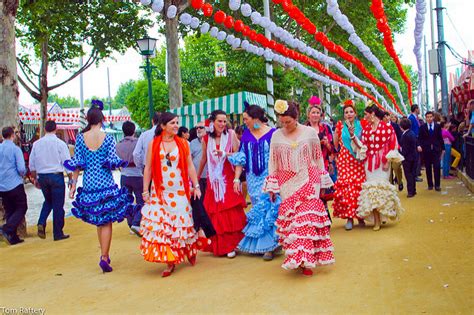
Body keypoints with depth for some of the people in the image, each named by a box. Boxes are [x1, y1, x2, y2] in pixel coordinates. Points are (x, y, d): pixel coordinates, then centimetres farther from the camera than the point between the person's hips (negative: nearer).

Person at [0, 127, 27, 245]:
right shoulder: (15, 149, -11)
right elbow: (21, 169, -16)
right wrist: (22, 174, 5)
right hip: (14, 184, -6)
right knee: (21, 208, 5)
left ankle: (13, 237, 13)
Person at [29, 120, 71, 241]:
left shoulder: (36, 144, 4)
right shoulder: (60, 143, -8)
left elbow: (32, 164, 10)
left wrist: (35, 178, 20)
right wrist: (71, 179, 2)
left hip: (42, 177, 4)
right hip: (56, 176, -4)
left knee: (48, 201, 24)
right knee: (58, 205, 5)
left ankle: (41, 223, 4)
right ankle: (58, 233, 11)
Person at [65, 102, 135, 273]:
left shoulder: (80, 138, 0)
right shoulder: (108, 138, -6)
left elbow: (77, 163, 0)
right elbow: (113, 161, -8)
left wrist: (73, 184, 7)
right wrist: (120, 163, 14)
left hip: (89, 184, 3)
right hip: (106, 183, -3)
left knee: (98, 221, 17)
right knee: (107, 222, 4)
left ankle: (105, 254, 26)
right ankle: (104, 257, -1)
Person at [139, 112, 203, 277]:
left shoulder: (183, 143, 6)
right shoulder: (154, 145, 3)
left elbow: (190, 166, 7)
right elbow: (148, 169, 3)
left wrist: (196, 186, 2)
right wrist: (145, 191, -1)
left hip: (180, 191, 0)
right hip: (159, 192, 0)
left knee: (181, 222, 5)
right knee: (160, 224, -4)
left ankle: (190, 251, 29)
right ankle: (170, 261, 5)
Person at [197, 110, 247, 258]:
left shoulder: (230, 134, -3)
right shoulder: (207, 138, 4)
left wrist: (224, 154, -22)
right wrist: (197, 177, 24)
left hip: (228, 178, -2)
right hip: (213, 179, 2)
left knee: (231, 213, -4)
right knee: (215, 214, 3)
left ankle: (231, 245, 8)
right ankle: (219, 246, 16)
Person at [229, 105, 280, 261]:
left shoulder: (272, 133, -7)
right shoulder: (246, 135, 5)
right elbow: (241, 158, 7)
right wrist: (236, 179, 2)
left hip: (269, 178, -3)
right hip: (253, 179, 4)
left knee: (269, 209, -3)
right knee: (259, 210, 8)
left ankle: (269, 245, 7)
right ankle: (262, 243, 19)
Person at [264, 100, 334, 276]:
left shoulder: (310, 132, -1)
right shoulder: (276, 136, 2)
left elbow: (318, 158, 6)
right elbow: (272, 163, 6)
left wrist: (321, 181, 8)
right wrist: (272, 186, 4)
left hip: (308, 182, -1)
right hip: (287, 184, 1)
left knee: (307, 218, -6)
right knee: (290, 220, -1)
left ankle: (305, 260, 3)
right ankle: (296, 258, 13)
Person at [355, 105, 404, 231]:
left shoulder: (387, 127, -5)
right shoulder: (366, 128, 9)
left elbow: (392, 145, -7)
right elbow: (362, 146, 6)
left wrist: (387, 161, -12)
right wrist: (353, 136, -6)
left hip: (382, 162, -4)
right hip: (369, 162, 4)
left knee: (381, 186, -4)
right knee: (371, 188, 1)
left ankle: (384, 214, 14)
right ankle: (376, 220, 6)